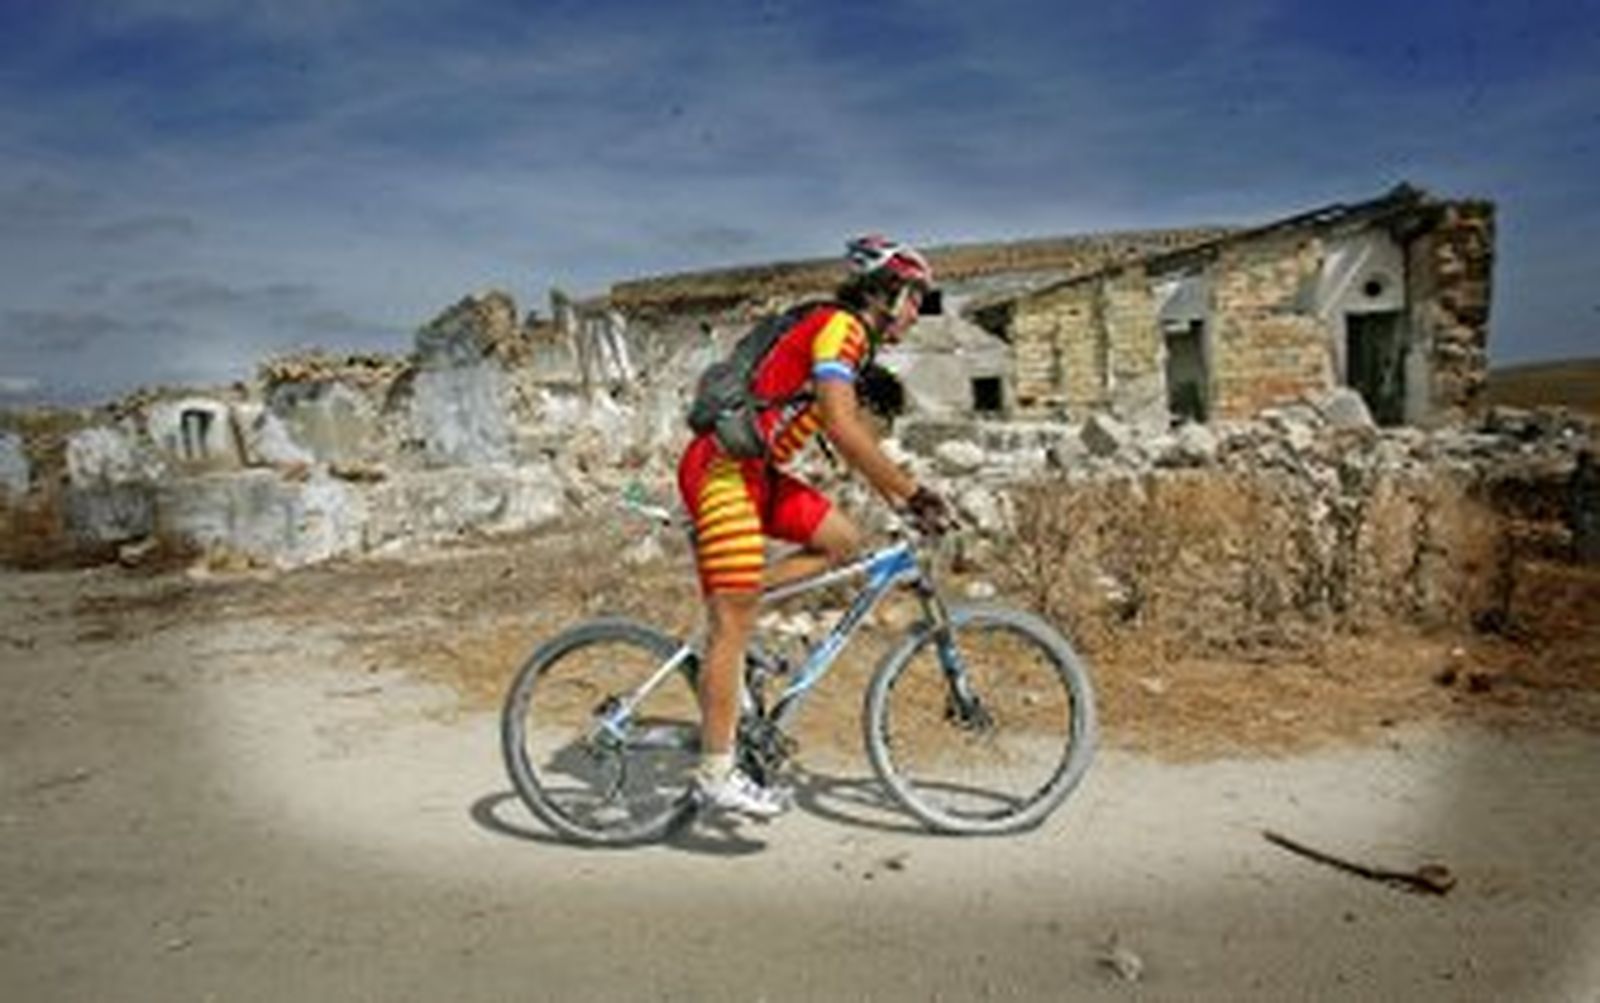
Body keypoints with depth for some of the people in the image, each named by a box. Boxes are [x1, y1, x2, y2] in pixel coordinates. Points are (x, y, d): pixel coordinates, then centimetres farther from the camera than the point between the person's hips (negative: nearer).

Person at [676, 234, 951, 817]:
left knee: (842, 542, 7)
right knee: (735, 623, -8)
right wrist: (914, 495, -19)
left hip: (754, 470, 9)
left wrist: (902, 501, 17)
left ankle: (726, 614, 7)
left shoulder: (850, 338, 19)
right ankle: (716, 775, 0)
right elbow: (842, 429, -23)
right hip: (723, 468, -9)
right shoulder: (839, 326, -11)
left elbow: (856, 436, 22)